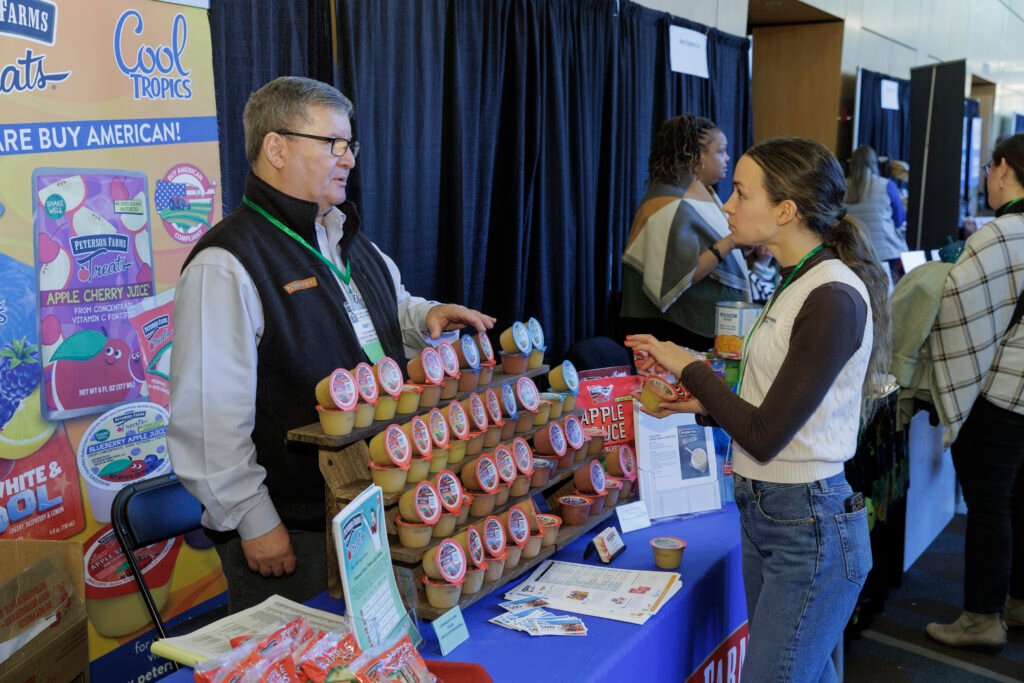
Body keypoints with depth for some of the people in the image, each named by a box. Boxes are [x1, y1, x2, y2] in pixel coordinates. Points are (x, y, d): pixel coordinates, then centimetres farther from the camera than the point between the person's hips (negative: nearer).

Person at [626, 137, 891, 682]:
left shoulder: (833, 299, -20)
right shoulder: (798, 283, 9)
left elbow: (764, 437, -21)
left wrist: (690, 368, -10)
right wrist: (705, 404, 5)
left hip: (807, 529, -9)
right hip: (766, 514, 9)